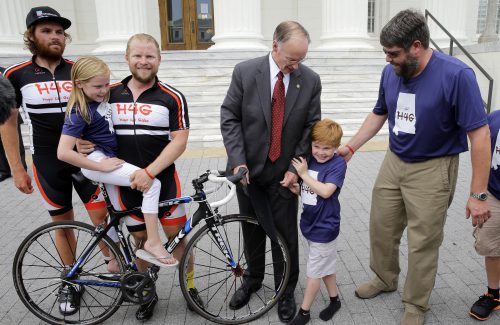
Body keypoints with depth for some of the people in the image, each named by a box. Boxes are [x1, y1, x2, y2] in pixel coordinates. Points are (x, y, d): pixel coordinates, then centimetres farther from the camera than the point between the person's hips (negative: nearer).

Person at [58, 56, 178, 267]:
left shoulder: (101, 98, 5)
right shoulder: (79, 112, -18)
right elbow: (63, 152, -26)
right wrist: (102, 167, -24)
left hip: (109, 159, 9)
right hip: (97, 161, -9)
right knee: (152, 184, -21)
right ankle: (153, 242, -14)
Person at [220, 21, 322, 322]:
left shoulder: (311, 80, -7)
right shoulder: (245, 72, -9)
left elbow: (311, 128, -2)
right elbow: (230, 118, -7)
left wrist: (295, 167, -11)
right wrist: (238, 161, -15)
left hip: (284, 172, 0)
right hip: (248, 168, 1)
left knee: (285, 233, 8)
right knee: (252, 229, 17)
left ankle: (286, 290, 31)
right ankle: (252, 279, 42)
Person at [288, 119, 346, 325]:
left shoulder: (338, 164, -17)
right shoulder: (308, 161, 1)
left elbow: (326, 191, -28)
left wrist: (304, 174, -22)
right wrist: (293, 186, -11)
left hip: (324, 228, -6)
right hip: (308, 224, 7)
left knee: (314, 271, 7)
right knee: (325, 267, 22)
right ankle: (334, 300, 41)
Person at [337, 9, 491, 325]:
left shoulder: (456, 75, -21)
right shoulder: (390, 72, -5)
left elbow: (480, 134, -19)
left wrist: (478, 195, -18)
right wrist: (350, 147, 4)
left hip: (431, 170, -5)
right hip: (394, 162, 6)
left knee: (423, 243, 6)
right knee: (381, 228, 17)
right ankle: (385, 278, 43)